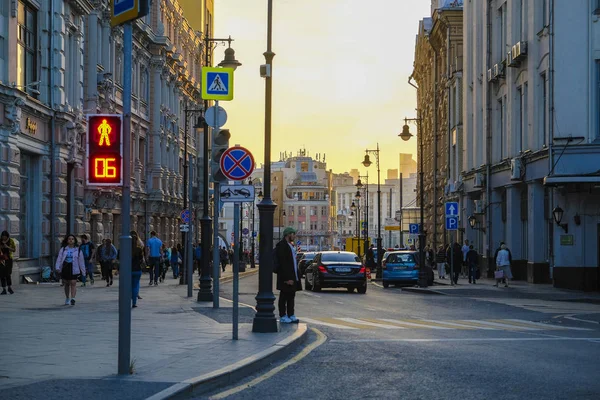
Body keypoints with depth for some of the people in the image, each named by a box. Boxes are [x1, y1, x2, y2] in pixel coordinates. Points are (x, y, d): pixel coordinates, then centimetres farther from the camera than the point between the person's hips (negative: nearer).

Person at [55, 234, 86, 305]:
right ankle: (67, 298, 27)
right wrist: (57, 267, -13)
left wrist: (83, 270, 7)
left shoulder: (78, 250, 4)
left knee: (73, 283, -12)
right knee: (66, 284, 13)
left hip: (74, 269, -2)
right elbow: (59, 258, -1)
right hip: (65, 268, 2)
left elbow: (81, 261, 7)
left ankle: (73, 298, -19)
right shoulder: (63, 249, 5)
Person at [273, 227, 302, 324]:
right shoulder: (282, 246, -15)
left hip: (293, 276, 9)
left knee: (291, 296, 12)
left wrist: (296, 276, 15)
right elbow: (282, 263, -20)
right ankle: (283, 317, 3)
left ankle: (291, 315, 18)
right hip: (285, 277, -9)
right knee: (284, 296, -2)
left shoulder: (291, 245, 17)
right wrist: (287, 278, -24)